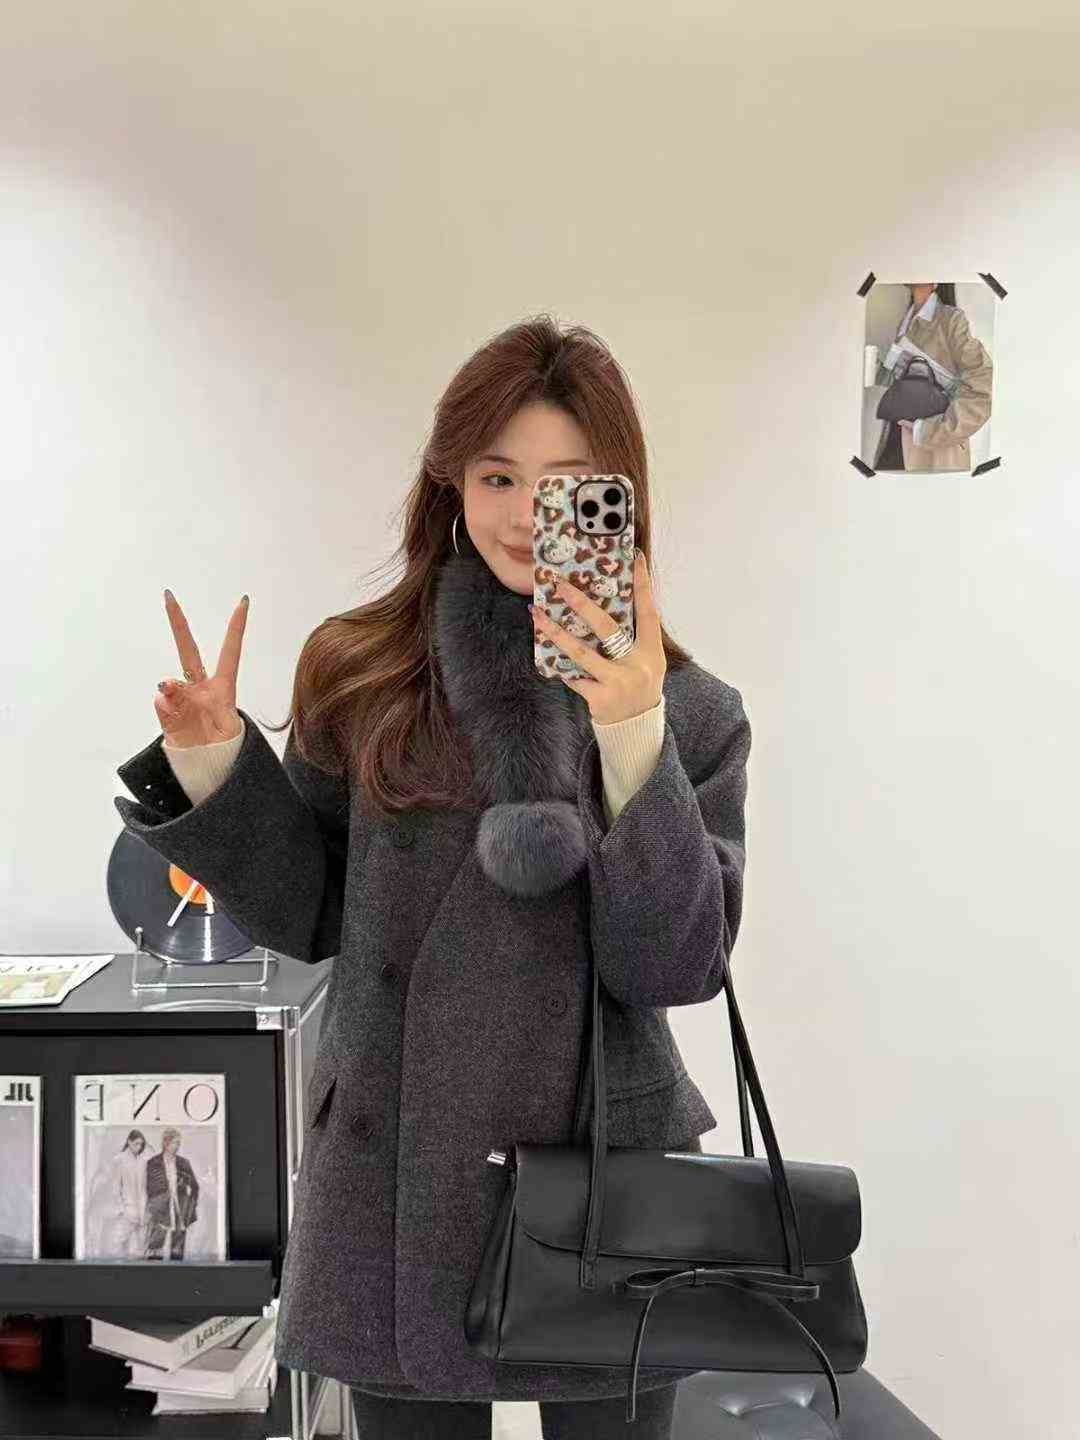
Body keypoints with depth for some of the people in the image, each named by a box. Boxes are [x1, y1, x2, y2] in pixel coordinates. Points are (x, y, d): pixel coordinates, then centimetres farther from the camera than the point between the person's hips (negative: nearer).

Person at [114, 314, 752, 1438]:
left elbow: (677, 966, -12)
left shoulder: (690, 710, -5)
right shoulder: (360, 674, -2)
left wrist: (632, 739, -23)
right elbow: (312, 919, 4)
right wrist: (213, 766, -11)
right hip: (393, 1184, 1)